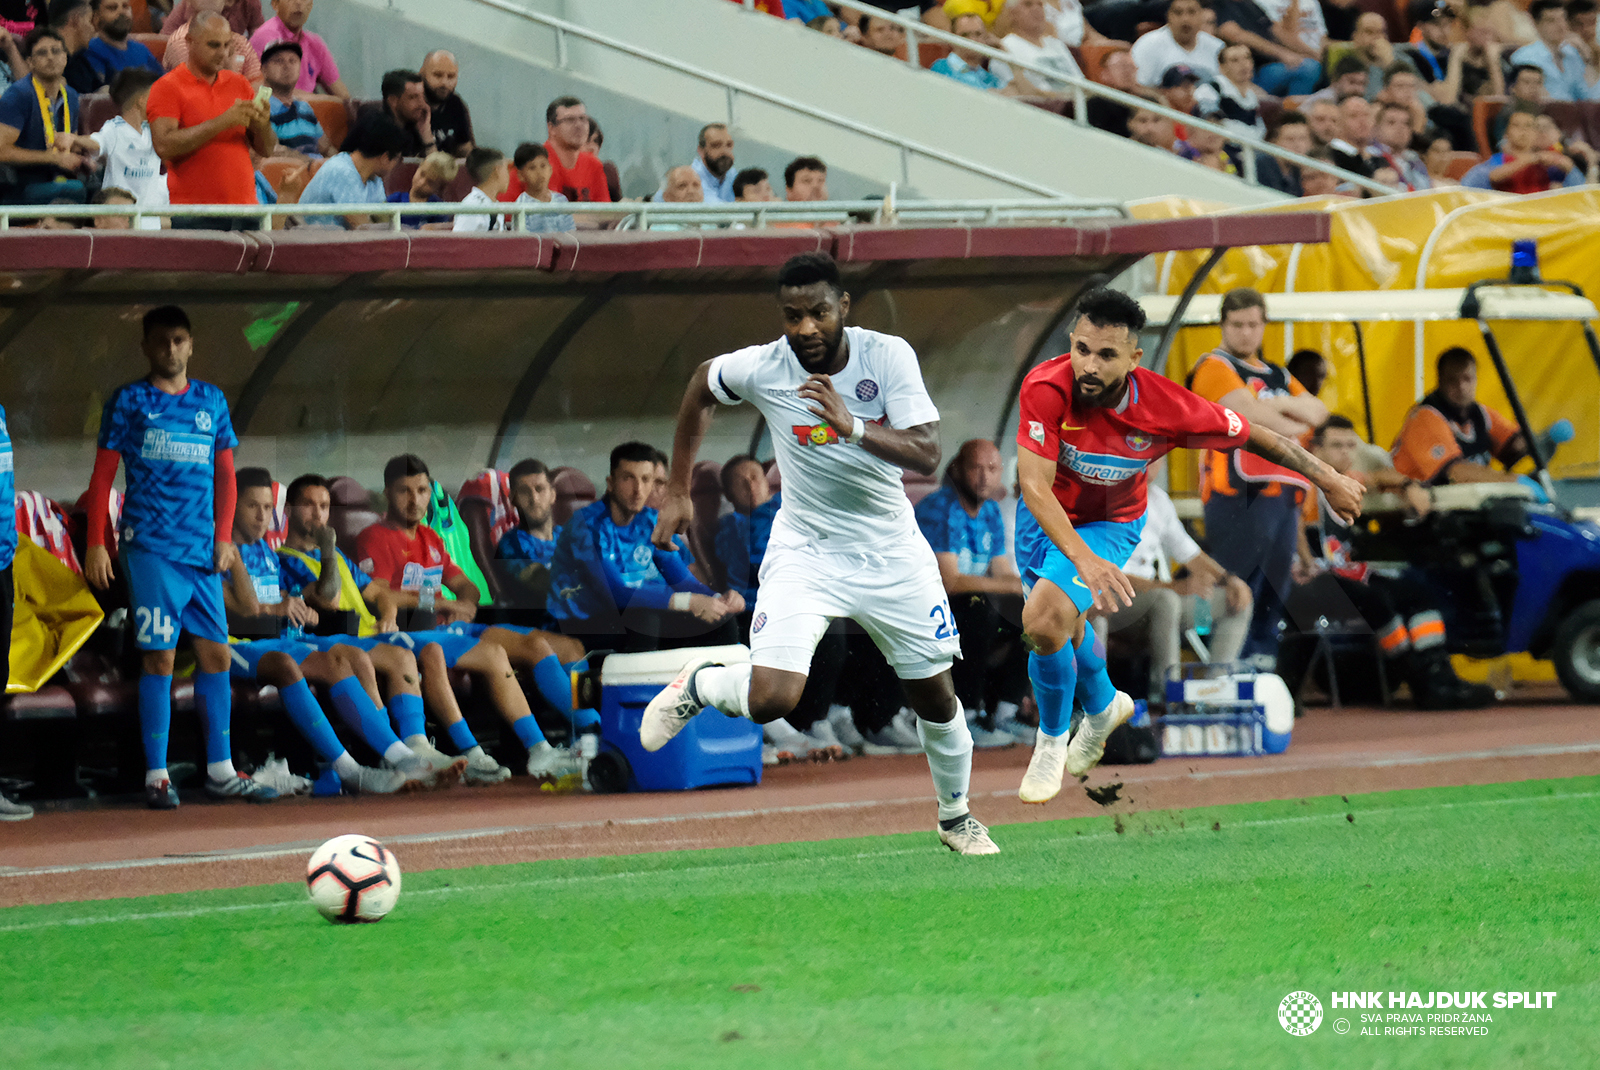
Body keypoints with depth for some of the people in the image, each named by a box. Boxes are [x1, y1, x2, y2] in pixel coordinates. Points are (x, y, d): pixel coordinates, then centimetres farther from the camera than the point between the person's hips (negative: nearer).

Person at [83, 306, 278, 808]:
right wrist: (96, 543, -5)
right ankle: (156, 774, -4)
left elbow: (225, 475, 17)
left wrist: (223, 537, 5)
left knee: (216, 653, 4)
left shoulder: (211, 401, 14)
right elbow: (103, 475, 3)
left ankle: (220, 770, 12)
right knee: (160, 657, -7)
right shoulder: (128, 401, 4)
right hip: (150, 549, -4)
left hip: (203, 552, 4)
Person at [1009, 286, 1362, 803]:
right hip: (1046, 516, 2)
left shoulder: (1167, 407, -32)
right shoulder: (1046, 388, -34)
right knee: (1062, 625, 23)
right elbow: (1036, 486, -36)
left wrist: (1329, 480, -5)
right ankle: (1103, 706, 56)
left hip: (1111, 522, -2)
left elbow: (1253, 436, -16)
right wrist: (1082, 558, -50)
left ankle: (1052, 741, 4)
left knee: (1044, 620, -22)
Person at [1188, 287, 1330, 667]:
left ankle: (1262, 660, 14)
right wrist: (1295, 427, 2)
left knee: (1273, 590, 8)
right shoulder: (1215, 368, 1)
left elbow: (1317, 412, 12)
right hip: (1239, 495, -8)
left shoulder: (1276, 375, 25)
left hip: (1282, 493, 8)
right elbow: (1250, 414, -12)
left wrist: (1284, 405, -6)